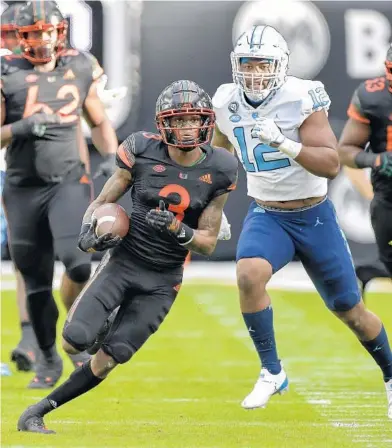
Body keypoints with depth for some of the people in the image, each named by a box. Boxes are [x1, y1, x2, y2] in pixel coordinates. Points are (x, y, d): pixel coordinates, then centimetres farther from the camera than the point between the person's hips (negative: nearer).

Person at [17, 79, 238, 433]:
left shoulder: (218, 171, -4)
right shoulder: (143, 152, -7)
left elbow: (208, 244, 0)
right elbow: (102, 203, 2)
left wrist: (175, 228, -20)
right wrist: (89, 232, -20)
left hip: (162, 281, 1)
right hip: (123, 262, -1)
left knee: (107, 360, -6)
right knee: (74, 342, -21)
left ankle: (39, 412, 9)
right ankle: (93, 325, 14)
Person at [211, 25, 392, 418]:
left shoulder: (301, 100, -19)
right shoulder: (227, 105, -5)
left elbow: (331, 165, -27)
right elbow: (221, 150, 17)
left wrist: (283, 144, -39)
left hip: (314, 217, -2)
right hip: (266, 216, 3)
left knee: (349, 309, 8)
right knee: (249, 276, -28)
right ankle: (272, 372, -12)